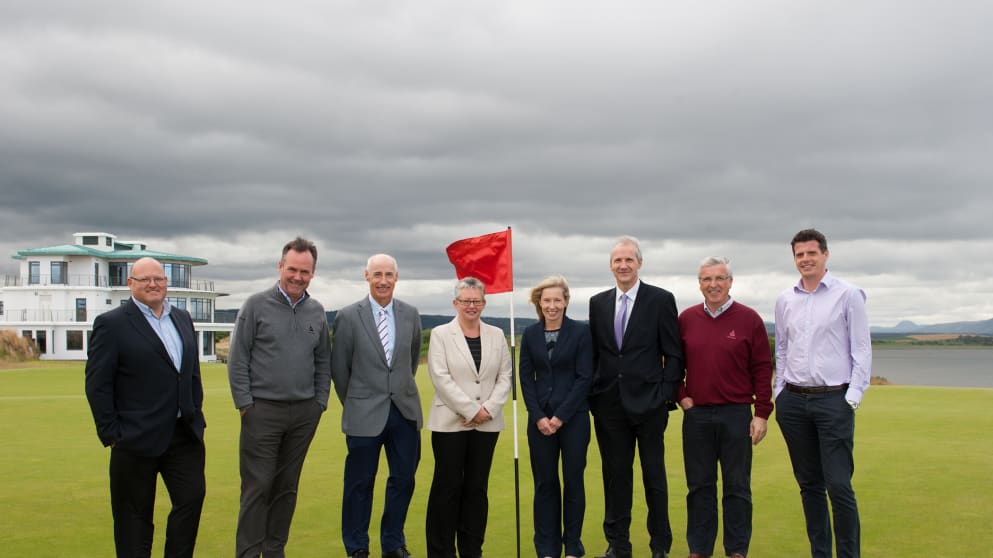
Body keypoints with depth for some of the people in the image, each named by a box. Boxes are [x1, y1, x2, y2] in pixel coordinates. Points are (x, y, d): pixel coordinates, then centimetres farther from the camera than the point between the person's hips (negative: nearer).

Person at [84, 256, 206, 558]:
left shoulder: (183, 319, 11)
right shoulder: (111, 324, -7)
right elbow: (97, 385, -9)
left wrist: (197, 416, 9)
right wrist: (112, 434, -11)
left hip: (185, 433, 5)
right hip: (137, 439, -5)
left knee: (192, 498, 7)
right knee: (135, 514, 8)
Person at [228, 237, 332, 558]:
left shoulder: (317, 312, 7)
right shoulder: (256, 305, -4)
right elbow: (237, 360, -4)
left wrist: (320, 402, 6)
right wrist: (245, 404, -7)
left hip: (305, 414, 4)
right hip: (263, 411, -4)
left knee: (287, 488, 10)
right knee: (257, 487, 0)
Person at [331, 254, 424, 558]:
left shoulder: (410, 314, 3)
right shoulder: (348, 316, -6)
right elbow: (338, 367, 2)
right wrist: (354, 404, 9)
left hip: (405, 411, 3)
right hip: (365, 415, -3)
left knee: (403, 480, 9)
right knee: (360, 483, 7)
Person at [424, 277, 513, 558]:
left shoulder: (496, 335, 10)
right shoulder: (440, 334, 0)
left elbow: (505, 376, 6)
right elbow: (441, 378, -9)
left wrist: (488, 409, -8)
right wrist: (472, 410, -13)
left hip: (487, 424, 3)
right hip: (450, 423, -3)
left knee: (477, 488, 7)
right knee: (448, 487, 1)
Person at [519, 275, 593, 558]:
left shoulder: (580, 332, -4)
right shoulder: (530, 334, 5)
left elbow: (584, 378, -7)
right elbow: (526, 378, 5)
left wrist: (560, 416, -11)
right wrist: (539, 417, -6)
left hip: (573, 417, -2)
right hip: (540, 419, 3)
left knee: (573, 482, 5)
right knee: (544, 483, 7)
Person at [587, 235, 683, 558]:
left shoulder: (661, 300, -3)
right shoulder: (598, 302, 8)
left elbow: (674, 354, -3)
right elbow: (594, 352, 11)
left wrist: (667, 395, -10)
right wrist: (592, 394, 4)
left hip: (648, 402, -3)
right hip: (609, 404, 3)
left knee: (654, 475, 8)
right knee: (615, 475, 10)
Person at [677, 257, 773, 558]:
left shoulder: (749, 319, -1)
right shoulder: (686, 319, 6)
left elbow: (763, 369, -1)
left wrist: (761, 413, -5)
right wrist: (681, 396, 3)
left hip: (737, 414, -2)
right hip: (696, 414, 2)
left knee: (737, 486, 6)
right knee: (699, 485, 9)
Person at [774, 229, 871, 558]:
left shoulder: (848, 295, -2)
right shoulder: (784, 300, 10)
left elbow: (862, 349, -3)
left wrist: (853, 397, -9)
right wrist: (779, 392, 10)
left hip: (833, 399, -4)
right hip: (792, 401, 4)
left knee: (839, 486, -7)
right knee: (808, 484, 11)